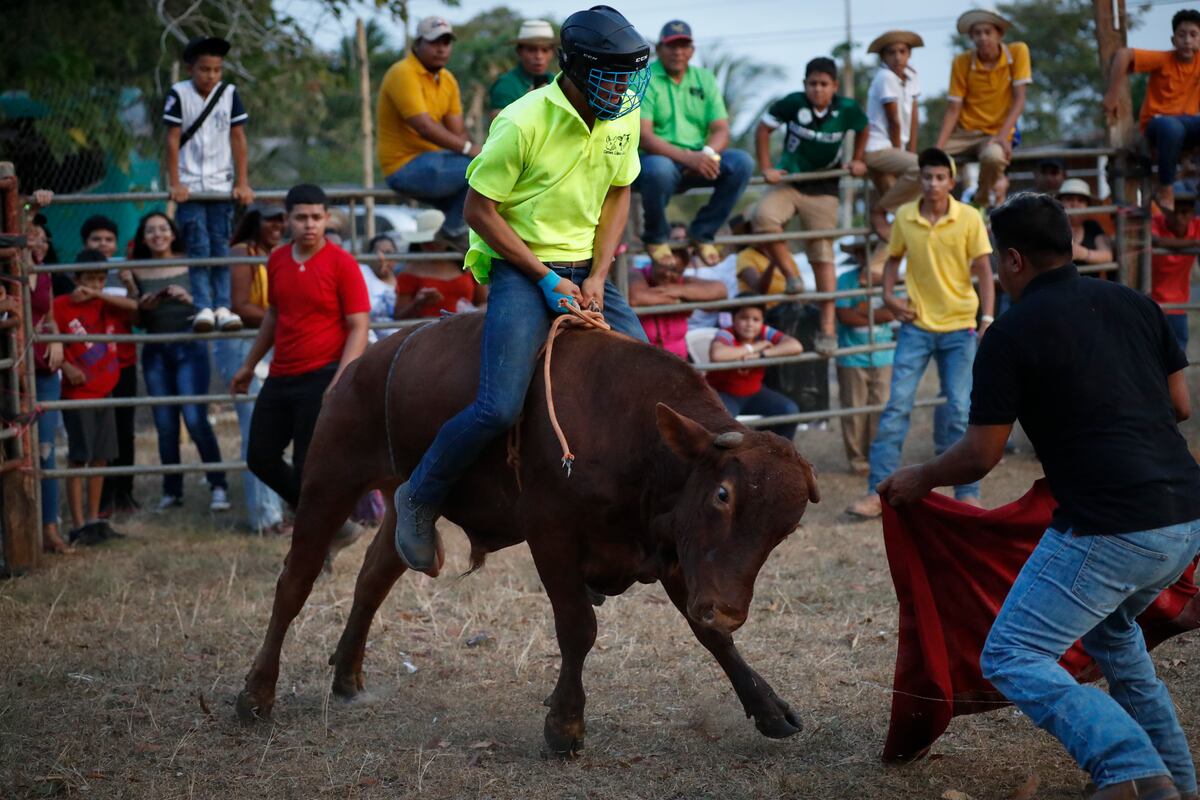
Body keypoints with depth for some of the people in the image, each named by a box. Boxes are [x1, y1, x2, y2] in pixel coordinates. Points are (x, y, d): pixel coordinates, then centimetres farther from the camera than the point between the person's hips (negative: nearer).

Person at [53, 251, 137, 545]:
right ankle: (78, 526, -4)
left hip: (104, 391, 6)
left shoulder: (105, 305, 9)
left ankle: (94, 519, 19)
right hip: (77, 394, -6)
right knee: (78, 458, -6)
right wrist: (66, 366, -21)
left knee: (100, 457, 10)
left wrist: (97, 294, -15)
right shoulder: (61, 306, -6)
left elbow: (132, 306, -8)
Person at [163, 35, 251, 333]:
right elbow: (173, 140, -7)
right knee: (198, 248, -9)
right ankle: (203, 308, -13)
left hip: (221, 184, 2)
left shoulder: (229, 94, 1)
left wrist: (242, 183, -2)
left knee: (221, 247, 0)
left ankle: (223, 307, 1)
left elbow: (238, 139, 2)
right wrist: (175, 184, -11)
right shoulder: (179, 94, -5)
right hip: (190, 185, -2)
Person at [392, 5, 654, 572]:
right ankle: (419, 499, 0)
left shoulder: (624, 118, 0)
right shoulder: (524, 122, -19)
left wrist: (597, 279, -2)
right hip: (519, 267, -7)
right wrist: (547, 279, -15)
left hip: (586, 271, 7)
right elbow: (480, 211, -13)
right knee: (500, 406, -23)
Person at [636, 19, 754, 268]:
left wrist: (708, 154, -21)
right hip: (657, 157, -5)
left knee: (742, 163, -20)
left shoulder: (704, 79, 12)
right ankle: (656, 238, -11)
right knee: (659, 169, -40)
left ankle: (702, 233, -5)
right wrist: (687, 158, -29)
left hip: (697, 161, 5)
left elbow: (721, 130, 4)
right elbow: (644, 136, -16)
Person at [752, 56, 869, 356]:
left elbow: (862, 129, 13)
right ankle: (792, 276, -13)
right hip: (789, 181, 0)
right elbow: (764, 129, -3)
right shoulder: (792, 103, -15)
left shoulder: (847, 110, -11)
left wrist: (857, 160, 10)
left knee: (823, 256, 0)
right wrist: (766, 168, -7)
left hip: (823, 188, 0)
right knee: (764, 216, -31)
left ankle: (828, 327, 3)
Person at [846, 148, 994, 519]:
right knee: (897, 406, -5)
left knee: (960, 412, 1)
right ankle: (878, 492, -3)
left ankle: (967, 494, 11)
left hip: (959, 326, -1)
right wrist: (888, 296, 0)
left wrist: (987, 318, -14)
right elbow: (893, 258, 16)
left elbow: (984, 271, -4)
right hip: (916, 324, 1)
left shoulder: (969, 219, -7)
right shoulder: (904, 217, -1)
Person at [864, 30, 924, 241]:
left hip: (894, 149, 9)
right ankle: (879, 210, -15)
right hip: (877, 149, -9)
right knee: (925, 169, -29)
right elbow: (894, 121, -14)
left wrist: (910, 153, 0)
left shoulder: (911, 76, 8)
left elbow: (914, 119, 7)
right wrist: (901, 156, -8)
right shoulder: (886, 78, -15)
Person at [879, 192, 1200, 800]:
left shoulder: (1013, 333, -4)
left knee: (1013, 658, -2)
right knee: (1110, 627, 32)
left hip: (1110, 530, -8)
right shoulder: (1132, 303, 13)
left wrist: (920, 479, 19)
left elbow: (980, 457, 0)